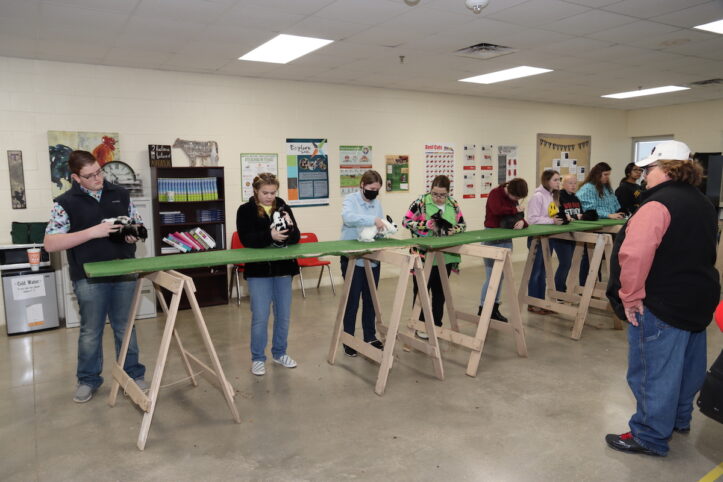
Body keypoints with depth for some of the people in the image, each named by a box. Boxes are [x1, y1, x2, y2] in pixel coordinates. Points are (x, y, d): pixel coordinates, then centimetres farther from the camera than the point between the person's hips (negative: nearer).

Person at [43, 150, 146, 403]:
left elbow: (139, 224, 14)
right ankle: (88, 380, 30)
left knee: (125, 328, 13)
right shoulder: (65, 202, -5)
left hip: (124, 274, 2)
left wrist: (134, 235, -11)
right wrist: (93, 232, -21)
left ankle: (133, 374, 27)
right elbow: (50, 244, -12)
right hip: (89, 278, -2)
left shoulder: (120, 194, 6)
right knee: (90, 332, 11)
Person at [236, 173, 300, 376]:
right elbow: (246, 239, -16)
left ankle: (279, 353, 30)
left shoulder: (284, 208, 6)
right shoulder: (245, 210, -2)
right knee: (260, 317, -2)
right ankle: (258, 358, 16)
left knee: (283, 315, 12)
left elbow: (296, 238, 0)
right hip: (258, 270, -3)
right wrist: (269, 236, -30)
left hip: (283, 269, 4)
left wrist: (290, 227, -21)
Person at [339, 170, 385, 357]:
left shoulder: (377, 203, 11)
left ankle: (370, 336, 27)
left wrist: (384, 228, -10)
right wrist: (373, 220, -35)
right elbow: (348, 218, -28)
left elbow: (378, 227, 13)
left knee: (370, 299, 14)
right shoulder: (350, 199, -7)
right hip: (352, 259, -5)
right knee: (352, 300, 1)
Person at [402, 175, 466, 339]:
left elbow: (462, 224, 10)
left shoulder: (453, 204, 4)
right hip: (424, 256, -4)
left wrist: (453, 230, -12)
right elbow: (406, 221, -8)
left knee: (440, 291, 14)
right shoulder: (421, 202, -8)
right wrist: (426, 225, -22)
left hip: (445, 256, 4)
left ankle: (437, 324, 29)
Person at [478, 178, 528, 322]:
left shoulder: (513, 198, 11)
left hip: (506, 239, 7)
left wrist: (522, 222, -15)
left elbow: (519, 217, 9)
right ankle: (482, 310, 3)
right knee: (491, 276, -7)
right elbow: (497, 210, -28)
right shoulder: (495, 194, -10)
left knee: (500, 276, 9)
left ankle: (494, 308, 18)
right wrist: (515, 210, -14)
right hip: (492, 238, -7)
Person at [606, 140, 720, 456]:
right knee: (686, 365, 22)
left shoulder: (658, 205, -21)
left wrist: (631, 297, -23)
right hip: (699, 299, 10)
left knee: (654, 371, 2)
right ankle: (679, 419, 41)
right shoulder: (703, 204, 11)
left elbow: (634, 255, -33)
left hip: (661, 306, -10)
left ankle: (650, 437, 14)